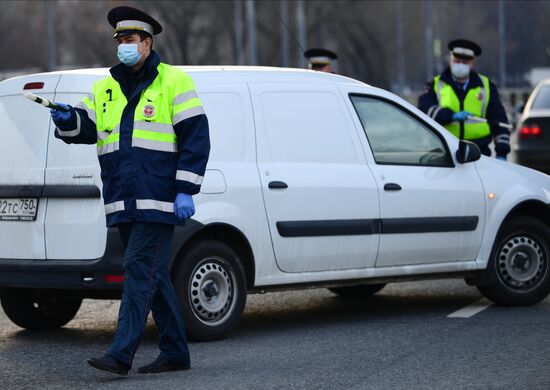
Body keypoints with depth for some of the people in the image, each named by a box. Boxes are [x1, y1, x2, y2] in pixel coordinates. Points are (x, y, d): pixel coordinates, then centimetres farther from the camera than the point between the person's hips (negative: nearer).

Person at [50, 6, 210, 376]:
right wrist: (69, 119, -16)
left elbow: (196, 137, -6)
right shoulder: (105, 89, 16)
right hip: (123, 202, 7)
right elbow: (86, 128, 9)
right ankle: (175, 352, 18)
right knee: (154, 275, 11)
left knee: (140, 270, -13)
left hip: (159, 202, -7)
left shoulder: (173, 82, -2)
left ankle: (121, 353, -18)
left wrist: (185, 191, -12)